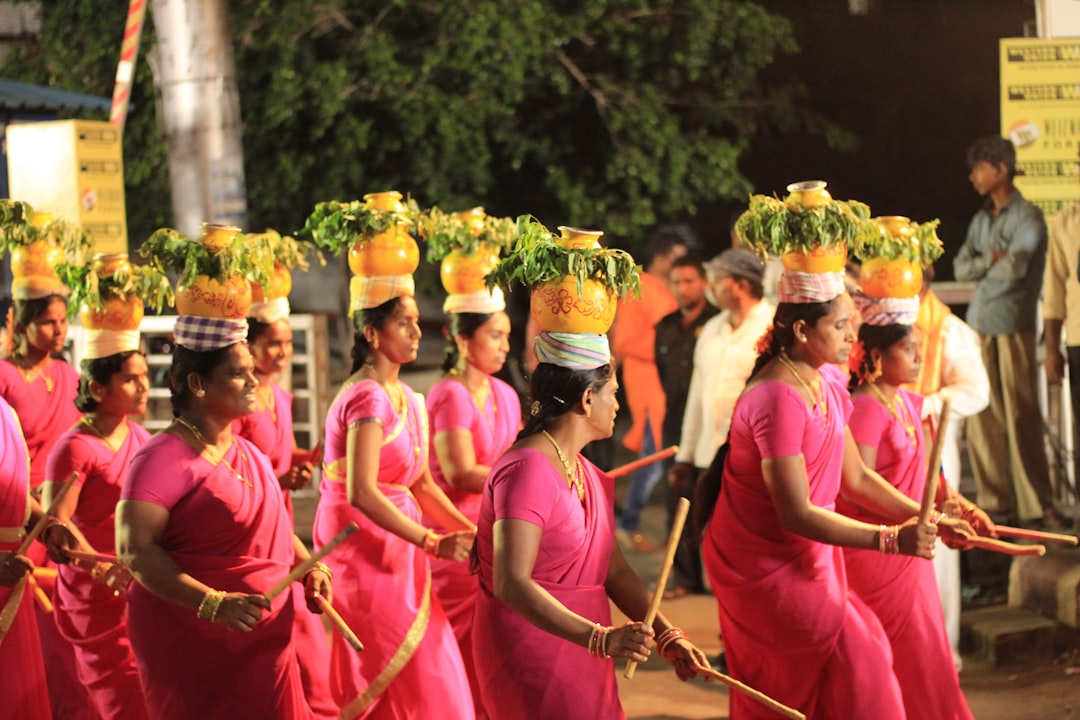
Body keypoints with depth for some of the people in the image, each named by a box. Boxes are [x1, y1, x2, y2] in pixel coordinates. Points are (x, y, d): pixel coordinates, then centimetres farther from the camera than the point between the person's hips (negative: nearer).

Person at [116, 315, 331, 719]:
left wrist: (311, 569, 6)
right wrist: (212, 604, -31)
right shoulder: (165, 458, -15)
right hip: (192, 644, -8)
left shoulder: (247, 453, 12)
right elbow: (135, 549, -23)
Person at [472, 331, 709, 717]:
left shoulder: (587, 475, 14)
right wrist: (601, 638, -35)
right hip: (533, 661, -9)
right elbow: (511, 584, -28)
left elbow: (615, 572, 13)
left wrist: (668, 637, -1)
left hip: (580, 663, 9)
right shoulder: (527, 470, -18)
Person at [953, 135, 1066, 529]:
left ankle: (1037, 504, -5)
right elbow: (960, 267, 8)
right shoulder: (981, 219, 17)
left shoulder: (1027, 217, -5)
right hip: (979, 323, 7)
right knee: (982, 416, 4)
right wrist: (991, 261, -9)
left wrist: (983, 266, 0)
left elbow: (1015, 267, -17)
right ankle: (994, 499, 10)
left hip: (1012, 325, -7)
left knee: (1020, 415, -8)